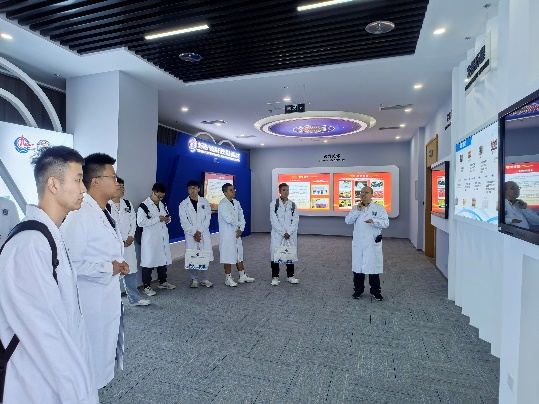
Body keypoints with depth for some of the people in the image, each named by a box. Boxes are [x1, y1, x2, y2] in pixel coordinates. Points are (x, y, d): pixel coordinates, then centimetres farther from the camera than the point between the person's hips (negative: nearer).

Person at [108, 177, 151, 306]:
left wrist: (131, 237, -5)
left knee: (131, 271, 13)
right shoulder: (106, 206, -9)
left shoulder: (128, 204, 11)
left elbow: (133, 222, 10)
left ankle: (134, 298, 25)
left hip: (128, 243, 6)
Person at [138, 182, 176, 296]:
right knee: (149, 261, 1)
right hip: (151, 239, -7)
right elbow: (140, 222, -22)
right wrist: (158, 219, -21)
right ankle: (146, 286, 13)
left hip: (163, 238, 8)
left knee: (163, 260, 16)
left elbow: (167, 215, 24)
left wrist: (167, 219, -1)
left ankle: (163, 282, 31)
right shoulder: (144, 205, -13)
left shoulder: (162, 204, 11)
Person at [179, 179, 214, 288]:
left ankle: (204, 279, 15)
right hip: (190, 235, -1)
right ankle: (194, 279, 16)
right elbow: (184, 222, -3)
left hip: (204, 234, 1)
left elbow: (207, 218, 0)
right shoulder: (183, 204, 2)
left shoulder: (205, 202, 4)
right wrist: (194, 233, -11)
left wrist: (199, 231, -10)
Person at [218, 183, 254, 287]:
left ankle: (242, 276, 25)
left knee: (239, 254, 14)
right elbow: (229, 219, -23)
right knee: (228, 256, 0)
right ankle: (228, 279, 13)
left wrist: (241, 229, -5)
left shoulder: (236, 203, 10)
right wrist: (239, 224, -8)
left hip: (237, 232, 8)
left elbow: (241, 216, 8)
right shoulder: (223, 204, -15)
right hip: (227, 233, -8)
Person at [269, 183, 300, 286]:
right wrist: (283, 233, -12)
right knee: (275, 253, -1)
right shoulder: (274, 204, -2)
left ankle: (290, 275, 21)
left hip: (291, 234, 3)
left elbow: (295, 220, 1)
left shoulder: (292, 205, 7)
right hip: (277, 234, -2)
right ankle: (275, 277, 11)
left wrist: (289, 233, -10)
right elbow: (274, 220, -8)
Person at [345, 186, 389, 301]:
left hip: (373, 243, -2)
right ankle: (358, 290, 24)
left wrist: (374, 221, -26)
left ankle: (376, 291, 19)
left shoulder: (379, 208, 0)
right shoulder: (355, 208, 8)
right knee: (358, 266, 9)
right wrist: (357, 210, -12)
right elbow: (348, 221, -3)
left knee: (373, 266, 4)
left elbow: (386, 223, -9)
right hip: (358, 243, 2)